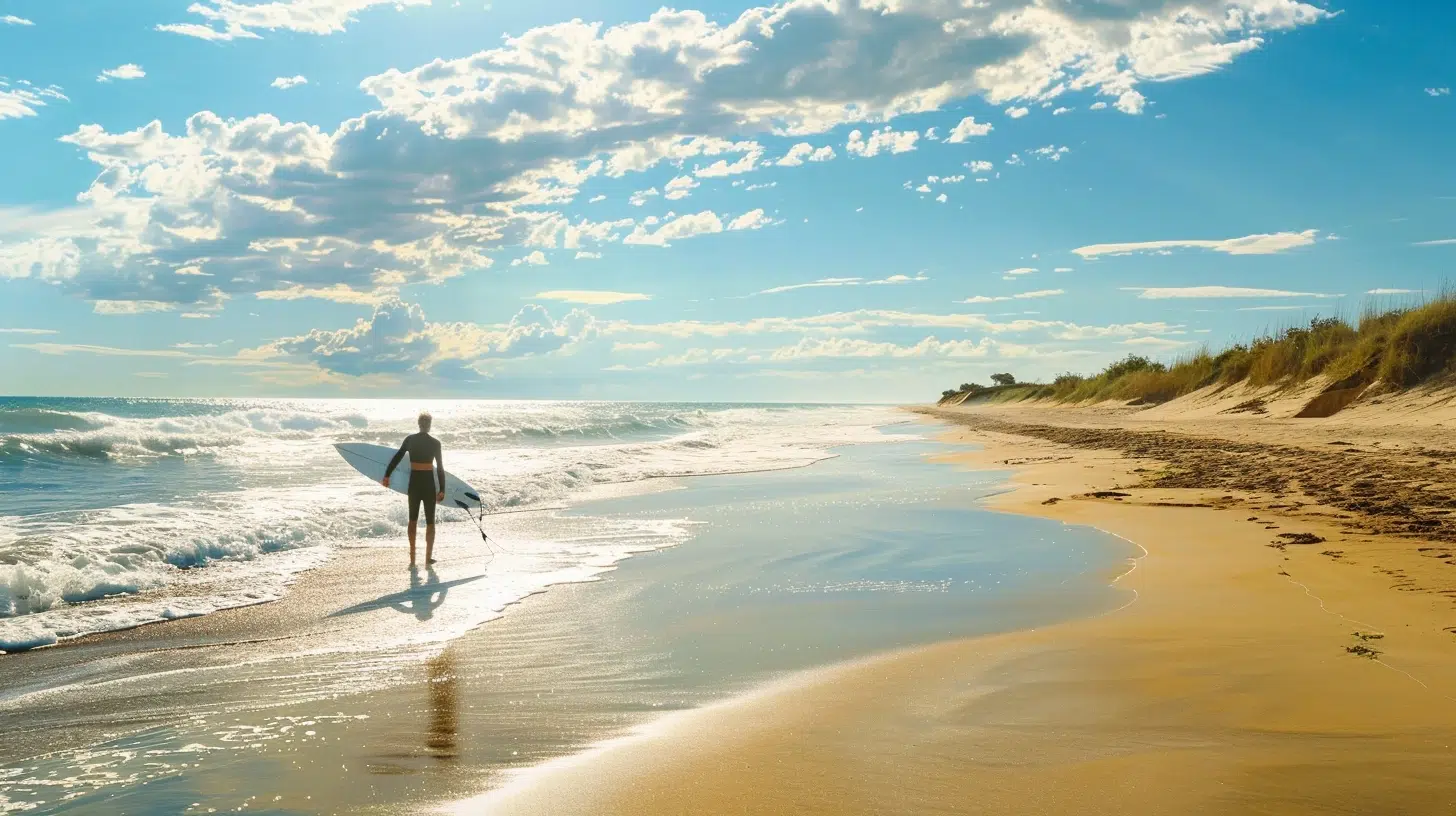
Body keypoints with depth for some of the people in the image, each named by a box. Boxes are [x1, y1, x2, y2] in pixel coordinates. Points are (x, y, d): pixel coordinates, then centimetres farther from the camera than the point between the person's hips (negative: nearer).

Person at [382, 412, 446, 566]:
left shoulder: (410, 439, -2)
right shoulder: (435, 443, -9)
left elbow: (396, 458, -2)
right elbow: (440, 468, -8)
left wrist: (387, 475, 6)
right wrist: (442, 490, -2)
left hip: (414, 483, 2)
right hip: (428, 484, -2)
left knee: (413, 520, 17)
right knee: (430, 521, 10)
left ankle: (412, 557, 15)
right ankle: (429, 556, 11)